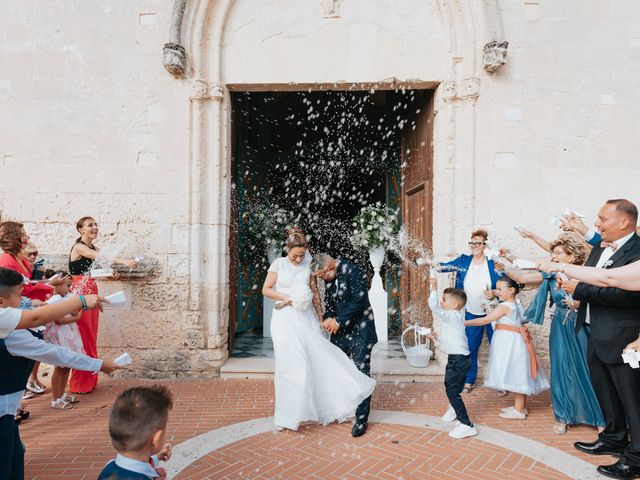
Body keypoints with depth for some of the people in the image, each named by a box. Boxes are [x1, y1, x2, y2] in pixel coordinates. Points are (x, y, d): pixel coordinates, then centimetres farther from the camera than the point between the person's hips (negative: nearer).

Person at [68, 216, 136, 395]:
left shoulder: (93, 248, 15)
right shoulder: (78, 247, -12)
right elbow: (100, 257, -29)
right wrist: (123, 261, -43)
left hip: (92, 293, 8)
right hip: (80, 294, -8)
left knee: (91, 336, 12)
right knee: (83, 337, -3)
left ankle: (89, 380, 22)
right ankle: (79, 384, 8)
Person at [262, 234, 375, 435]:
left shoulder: (307, 267, 8)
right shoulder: (278, 264, 0)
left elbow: (314, 293, 13)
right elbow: (266, 290, -1)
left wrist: (321, 317, 13)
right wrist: (288, 298, -13)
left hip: (306, 318, 3)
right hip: (285, 318, -3)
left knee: (319, 357, 1)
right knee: (290, 364, -5)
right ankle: (288, 415, 8)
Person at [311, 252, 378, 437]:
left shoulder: (354, 272, -17)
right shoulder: (329, 278, 5)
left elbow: (359, 302, -22)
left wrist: (338, 321, -17)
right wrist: (328, 319, -8)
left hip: (360, 331, -7)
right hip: (340, 331, 7)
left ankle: (361, 419, 9)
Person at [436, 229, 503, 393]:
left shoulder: (493, 263, -10)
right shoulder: (464, 261, -1)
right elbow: (445, 266, -7)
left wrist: (494, 293, -25)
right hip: (471, 313, 3)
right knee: (470, 348, 12)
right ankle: (469, 381, 27)